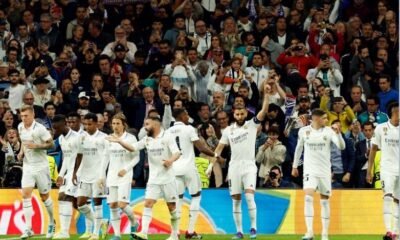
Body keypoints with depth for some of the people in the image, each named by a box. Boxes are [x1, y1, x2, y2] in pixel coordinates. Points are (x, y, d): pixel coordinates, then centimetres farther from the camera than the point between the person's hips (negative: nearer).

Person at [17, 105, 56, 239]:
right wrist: (22, 152, 5)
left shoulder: (40, 129, -14)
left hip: (41, 166, -4)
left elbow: (51, 144, -13)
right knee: (26, 195, -10)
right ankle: (28, 229, -13)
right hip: (27, 166, 4)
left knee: (44, 196, 7)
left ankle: (52, 223, 31)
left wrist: (36, 146, -25)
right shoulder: (20, 127, 4)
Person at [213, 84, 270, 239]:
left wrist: (266, 94, -23)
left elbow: (264, 111, -12)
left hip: (249, 166, -3)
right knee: (236, 200, 4)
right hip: (234, 167, 3)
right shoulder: (228, 130, 8)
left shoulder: (252, 125, 0)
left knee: (249, 196, -17)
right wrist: (212, 163, -1)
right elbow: (220, 148, 11)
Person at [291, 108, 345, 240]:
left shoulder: (328, 131, -4)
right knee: (308, 198, -19)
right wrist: (294, 166, 18)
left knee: (325, 201, 7)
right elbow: (299, 148, 14)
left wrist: (338, 133, -29)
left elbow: (341, 146, -14)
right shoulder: (304, 131, -1)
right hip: (310, 170, -1)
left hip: (324, 171, 1)